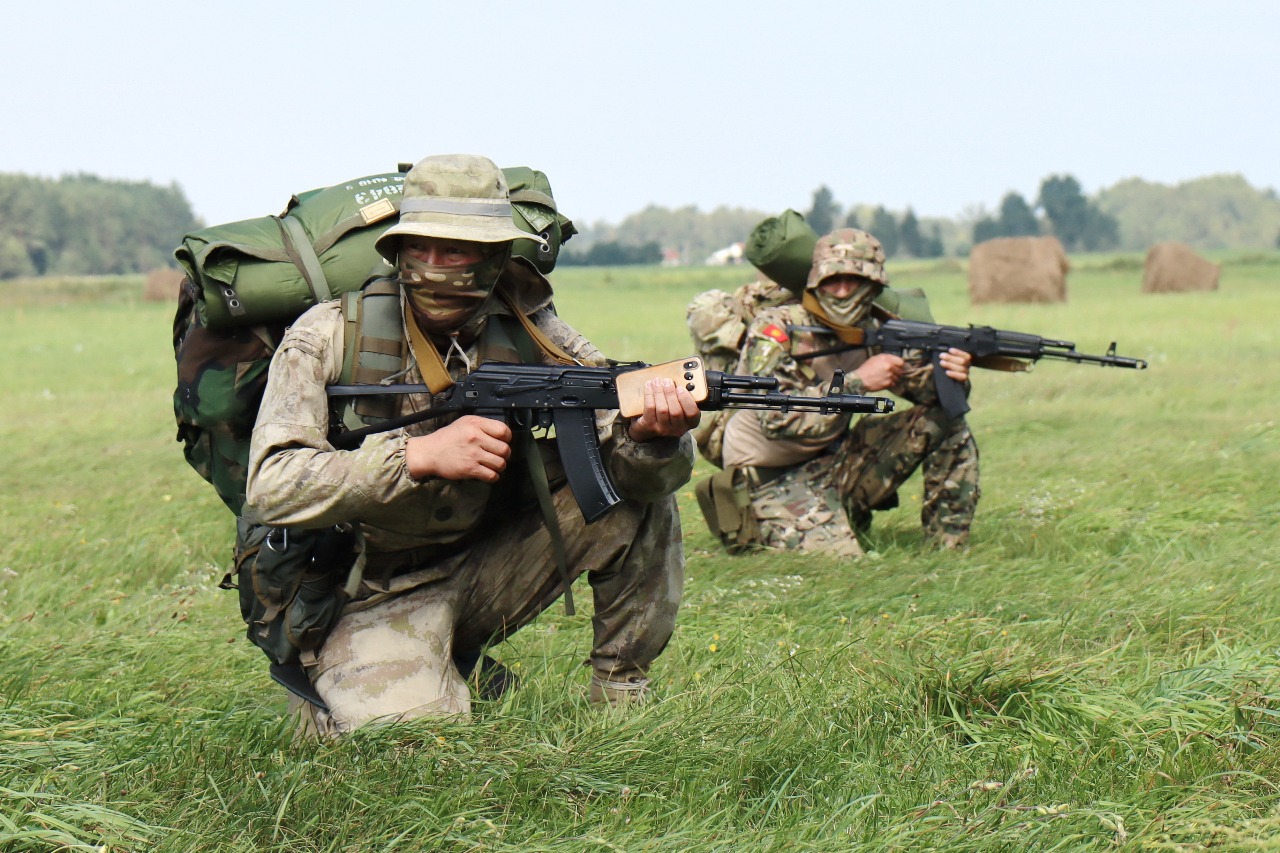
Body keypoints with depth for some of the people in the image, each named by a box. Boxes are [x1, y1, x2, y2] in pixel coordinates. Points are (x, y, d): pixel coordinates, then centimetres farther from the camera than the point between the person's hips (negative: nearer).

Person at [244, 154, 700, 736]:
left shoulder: (526, 334, -8)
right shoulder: (329, 338, -15)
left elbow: (652, 472, -12)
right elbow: (270, 488, -26)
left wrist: (651, 436, -38)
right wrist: (421, 455, -33)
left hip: (485, 571, 3)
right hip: (370, 596, -3)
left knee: (636, 481, -14)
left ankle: (622, 695, -1)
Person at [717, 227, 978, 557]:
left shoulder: (872, 329, 1)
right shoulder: (776, 329, -18)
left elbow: (923, 386, 2)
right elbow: (776, 417, -30)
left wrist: (950, 377, -23)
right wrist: (859, 381, -31)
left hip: (836, 461, 7)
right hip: (778, 480, -7)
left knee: (946, 421, -4)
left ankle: (949, 551, 7)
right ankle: (761, 537, 5)